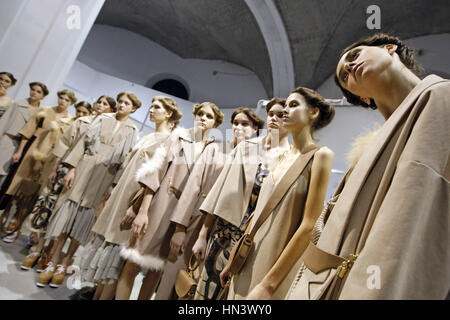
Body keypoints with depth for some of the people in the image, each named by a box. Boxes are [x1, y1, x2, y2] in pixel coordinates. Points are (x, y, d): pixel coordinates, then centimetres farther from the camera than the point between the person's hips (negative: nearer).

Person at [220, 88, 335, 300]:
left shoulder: (320, 155, -11)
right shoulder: (279, 159, 8)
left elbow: (308, 226, -17)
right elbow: (258, 213, 10)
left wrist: (268, 284, -18)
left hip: (278, 266, -6)